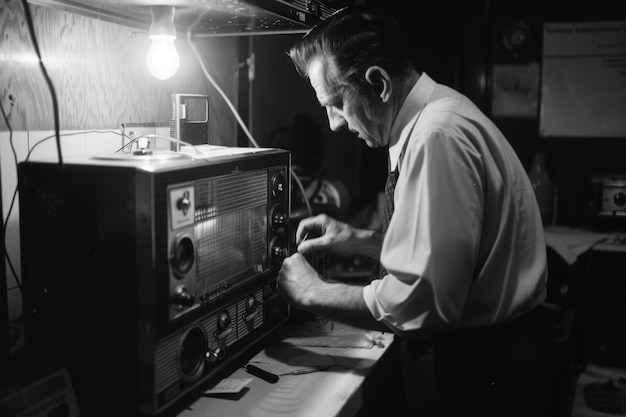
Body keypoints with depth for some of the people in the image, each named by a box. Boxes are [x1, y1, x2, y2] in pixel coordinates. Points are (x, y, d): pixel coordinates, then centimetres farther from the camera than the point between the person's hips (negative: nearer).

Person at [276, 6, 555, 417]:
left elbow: (417, 302, -28)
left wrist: (313, 292, -15)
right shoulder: (434, 112, 5)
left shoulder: (439, 136, -26)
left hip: (480, 368, -8)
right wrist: (359, 240, 5)